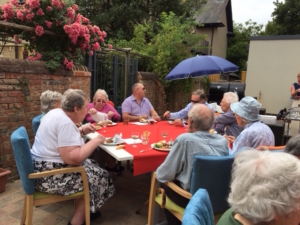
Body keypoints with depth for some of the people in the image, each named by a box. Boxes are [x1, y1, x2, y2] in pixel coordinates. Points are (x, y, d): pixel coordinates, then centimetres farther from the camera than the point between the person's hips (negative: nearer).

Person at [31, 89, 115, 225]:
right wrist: (96, 141, -19)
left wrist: (81, 131, 9)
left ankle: (83, 211, 29)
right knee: (98, 176, 2)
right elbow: (73, 158, -32)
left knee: (90, 166, 18)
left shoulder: (56, 113, 6)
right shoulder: (66, 122, -25)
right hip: (49, 176, -10)